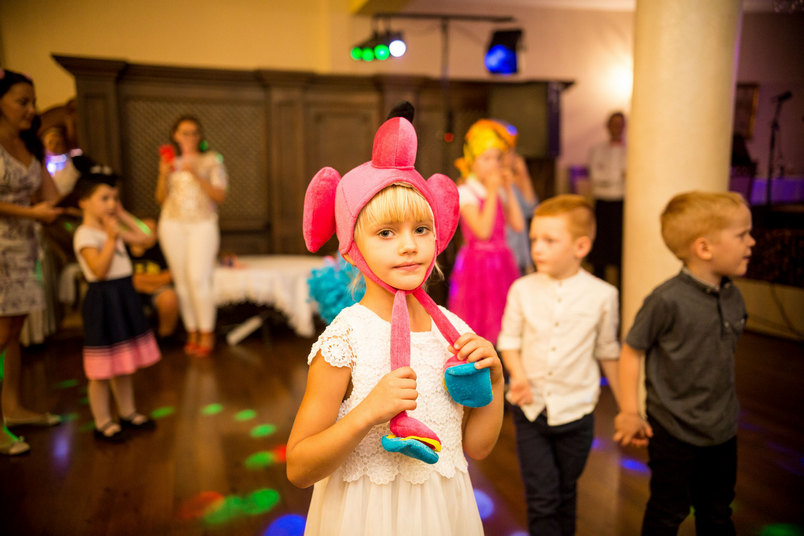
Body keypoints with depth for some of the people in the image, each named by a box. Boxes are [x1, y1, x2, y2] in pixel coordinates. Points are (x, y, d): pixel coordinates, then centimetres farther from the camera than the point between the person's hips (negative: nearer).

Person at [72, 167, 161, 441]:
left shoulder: (112, 228, 10)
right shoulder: (85, 235, -15)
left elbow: (143, 239, 20)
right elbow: (99, 270, -24)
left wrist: (124, 216, 13)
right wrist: (112, 238, -25)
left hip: (124, 295, 9)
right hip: (103, 299, -9)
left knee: (123, 363, 19)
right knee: (103, 369, 1)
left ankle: (127, 412, 32)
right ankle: (103, 422, 14)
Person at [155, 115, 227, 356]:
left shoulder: (211, 160, 4)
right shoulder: (170, 161, 14)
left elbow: (220, 196, -5)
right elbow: (161, 198, 10)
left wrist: (196, 174, -15)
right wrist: (164, 175, -7)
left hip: (203, 224, -3)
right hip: (172, 225, 3)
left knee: (199, 279, -14)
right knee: (181, 281, 1)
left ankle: (207, 334, -6)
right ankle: (192, 333, 10)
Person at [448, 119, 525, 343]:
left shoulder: (499, 190, 11)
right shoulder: (465, 192, -9)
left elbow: (518, 225, 1)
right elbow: (483, 230, -19)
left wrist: (508, 190, -1)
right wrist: (492, 192, -15)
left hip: (502, 261, 6)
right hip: (477, 263, -6)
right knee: (476, 322, -2)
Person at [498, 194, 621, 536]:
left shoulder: (602, 295, -7)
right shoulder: (522, 289, -6)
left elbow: (607, 351, 4)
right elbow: (509, 339, 2)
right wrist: (518, 376, -16)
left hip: (576, 411, 0)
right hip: (530, 407, 0)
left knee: (565, 495, 17)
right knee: (541, 498, 2)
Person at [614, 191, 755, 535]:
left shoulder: (733, 296, -1)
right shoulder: (668, 300, -24)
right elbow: (632, 351, -16)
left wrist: (724, 405, 15)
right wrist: (629, 412, -13)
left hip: (722, 428, 7)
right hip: (674, 431, -6)